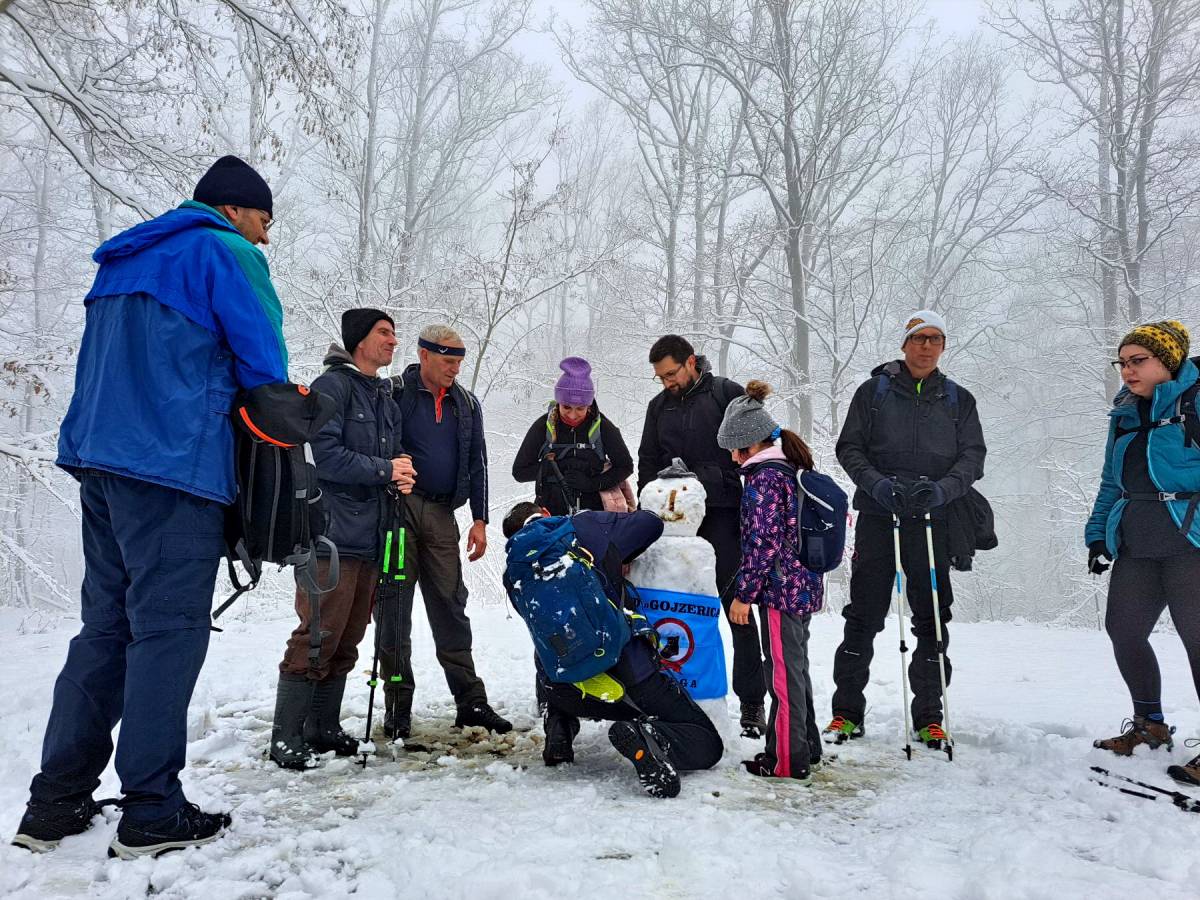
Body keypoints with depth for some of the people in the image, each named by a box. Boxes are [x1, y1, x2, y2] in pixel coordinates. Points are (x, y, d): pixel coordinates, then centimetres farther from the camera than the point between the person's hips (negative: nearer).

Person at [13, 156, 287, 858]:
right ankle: (152, 812, -1)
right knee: (170, 628, -5)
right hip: (176, 465, -8)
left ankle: (56, 802, 15)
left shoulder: (125, 260, 24)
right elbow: (264, 365, -6)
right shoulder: (227, 254, -2)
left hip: (100, 458, 9)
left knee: (107, 625, 12)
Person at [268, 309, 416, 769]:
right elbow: (326, 455, -17)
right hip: (332, 534, -8)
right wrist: (384, 470, -11)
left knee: (347, 640, 12)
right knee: (318, 636, -9)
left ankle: (324, 727, 22)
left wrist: (402, 474, 2)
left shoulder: (385, 397, 20)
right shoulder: (332, 386, -6)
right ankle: (286, 736, 1)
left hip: (370, 537, 8)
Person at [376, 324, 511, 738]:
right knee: (394, 608, 0)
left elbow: (477, 464, 15)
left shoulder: (466, 404, 14)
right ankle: (398, 706, 8)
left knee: (450, 607, 5)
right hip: (398, 509, -4)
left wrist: (480, 520, 8)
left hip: (441, 516, 4)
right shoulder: (394, 393, 0)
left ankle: (470, 701, 7)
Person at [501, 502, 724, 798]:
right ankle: (647, 738, -22)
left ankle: (559, 729, 14)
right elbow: (651, 523, 15)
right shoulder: (587, 525, 3)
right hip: (625, 671, -3)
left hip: (564, 689, 4)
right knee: (707, 743, 6)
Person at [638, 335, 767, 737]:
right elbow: (648, 464, 19)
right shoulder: (659, 406, 14)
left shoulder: (727, 394, 0)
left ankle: (752, 701, 6)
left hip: (723, 516, -4)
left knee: (736, 607, -2)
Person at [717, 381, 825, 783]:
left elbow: (762, 542, -20)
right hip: (804, 585, 10)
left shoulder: (763, 478, -16)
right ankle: (806, 747, 31)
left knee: (783, 674, 0)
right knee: (795, 668, 19)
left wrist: (743, 593, -14)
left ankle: (788, 760, 10)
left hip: (780, 588, -10)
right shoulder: (792, 470, 12)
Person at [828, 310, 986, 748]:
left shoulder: (958, 400, 12)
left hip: (933, 520, 2)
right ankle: (847, 712, 10)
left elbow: (973, 455, 5)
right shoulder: (874, 391, 8)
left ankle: (929, 715, 16)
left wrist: (941, 489, -14)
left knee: (933, 617, 4)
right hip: (877, 516, -1)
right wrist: (876, 483, -14)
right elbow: (848, 447, 5)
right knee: (864, 616, 0)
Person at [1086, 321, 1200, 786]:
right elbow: (1111, 483, 22)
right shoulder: (1124, 415, 16)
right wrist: (1098, 534, 14)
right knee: (1123, 629, 8)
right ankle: (1150, 726, 27)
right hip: (1135, 548, 8)